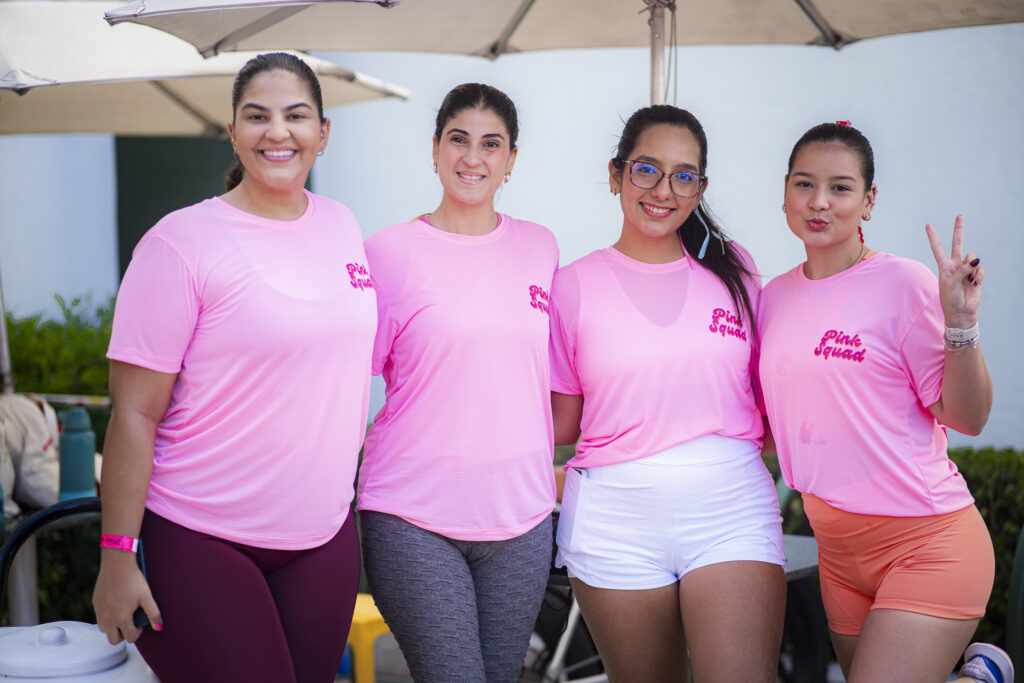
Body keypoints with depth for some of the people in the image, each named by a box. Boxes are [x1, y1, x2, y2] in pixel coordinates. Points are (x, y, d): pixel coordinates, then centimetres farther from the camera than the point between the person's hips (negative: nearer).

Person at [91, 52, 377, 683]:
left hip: (326, 536, 6)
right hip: (204, 545, -5)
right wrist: (118, 557, -13)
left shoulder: (341, 225, 7)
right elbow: (135, 414, -11)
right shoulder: (183, 243, -10)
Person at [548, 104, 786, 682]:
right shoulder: (575, 285, 5)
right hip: (617, 520, 0)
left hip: (731, 509, 0)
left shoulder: (732, 270, 9)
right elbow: (562, 422, 7)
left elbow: (766, 391, 16)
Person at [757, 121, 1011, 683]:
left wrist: (960, 322, -25)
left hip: (928, 541, -6)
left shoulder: (904, 285, -11)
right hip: (839, 549, 6)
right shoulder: (774, 298, 6)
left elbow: (968, 419, -12)